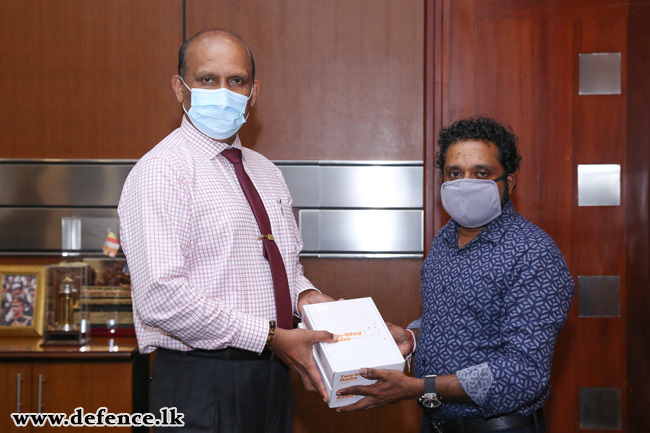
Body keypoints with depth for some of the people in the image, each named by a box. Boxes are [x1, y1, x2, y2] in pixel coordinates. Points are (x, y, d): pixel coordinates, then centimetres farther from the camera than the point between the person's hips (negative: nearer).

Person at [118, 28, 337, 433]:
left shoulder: (267, 172, 12)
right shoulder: (162, 172, -13)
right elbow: (161, 299, -22)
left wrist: (305, 295, -1)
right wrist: (272, 337, -19)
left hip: (271, 377, 7)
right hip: (201, 384, -7)